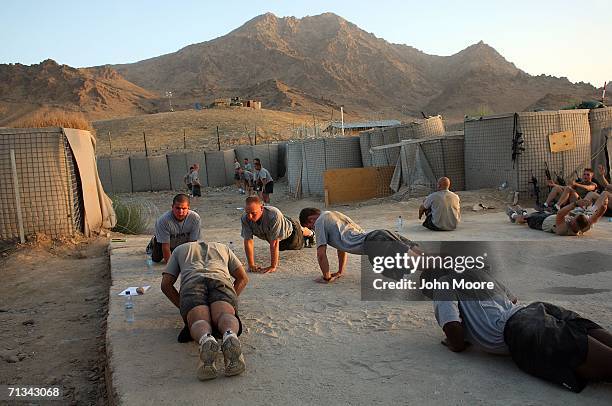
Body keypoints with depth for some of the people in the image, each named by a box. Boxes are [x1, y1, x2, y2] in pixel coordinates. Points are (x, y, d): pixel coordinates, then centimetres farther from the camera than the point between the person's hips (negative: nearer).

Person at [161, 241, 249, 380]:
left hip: (192, 283, 0)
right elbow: (243, 278, 29)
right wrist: (229, 302, 31)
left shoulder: (180, 249, 40)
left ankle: (206, 340, -58)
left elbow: (166, 284, 27)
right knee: (224, 315, -24)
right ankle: (230, 336, -59)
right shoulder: (222, 248, 41)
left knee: (199, 322, -23)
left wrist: (183, 307, 29)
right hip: (220, 281, 0)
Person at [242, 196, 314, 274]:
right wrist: (251, 265, -34)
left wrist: (273, 267, -46)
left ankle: (310, 233, 65)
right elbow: (248, 241, -30)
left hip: (289, 231, -4)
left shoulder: (274, 215, -49)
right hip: (269, 235, 4)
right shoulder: (245, 219, -35)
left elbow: (274, 242, -47)